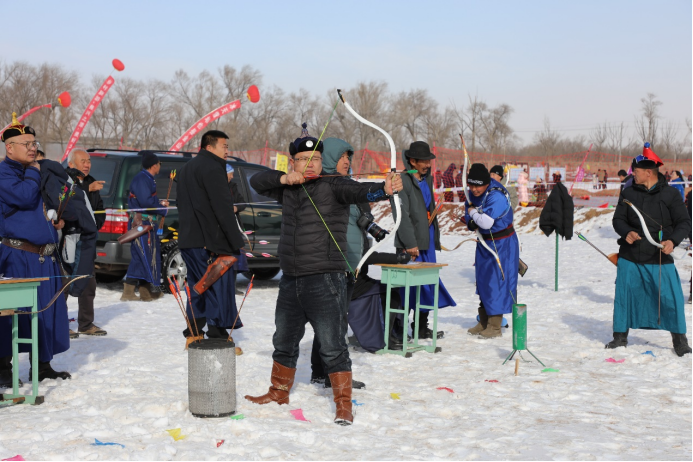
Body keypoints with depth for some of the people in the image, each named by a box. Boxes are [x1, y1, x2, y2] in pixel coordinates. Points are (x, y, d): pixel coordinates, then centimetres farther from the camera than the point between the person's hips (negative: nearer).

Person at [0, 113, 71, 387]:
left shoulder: (41, 172, 20)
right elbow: (24, 196, -24)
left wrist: (60, 219, 13)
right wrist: (33, 172, -8)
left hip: (45, 256, 8)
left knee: (49, 310, 10)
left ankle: (42, 365, 20)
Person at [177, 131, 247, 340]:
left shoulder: (187, 169, 20)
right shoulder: (212, 168, -12)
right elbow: (223, 208, -18)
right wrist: (236, 241, -17)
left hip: (188, 239, 9)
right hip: (210, 242, -9)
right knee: (219, 285, -5)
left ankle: (194, 329, 19)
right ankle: (217, 331, -7)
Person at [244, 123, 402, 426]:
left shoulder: (333, 187, -7)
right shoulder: (288, 189, 11)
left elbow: (359, 191, -24)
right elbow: (257, 182, 13)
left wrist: (384, 189, -46)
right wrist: (284, 178, -5)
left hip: (325, 281, -7)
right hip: (290, 280, 7)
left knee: (333, 348, -7)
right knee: (284, 342, 21)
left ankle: (344, 404, 2)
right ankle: (279, 393, 39)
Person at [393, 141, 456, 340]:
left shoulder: (427, 180, 15)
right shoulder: (403, 181, -10)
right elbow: (402, 214, -17)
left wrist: (435, 238, 19)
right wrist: (410, 243, -21)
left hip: (427, 242, 8)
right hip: (410, 245, -8)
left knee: (428, 284, 12)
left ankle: (422, 328, 23)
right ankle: (398, 329, 2)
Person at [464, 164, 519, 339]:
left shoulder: (496, 196, -26)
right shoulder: (473, 193, 0)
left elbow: (487, 221, -34)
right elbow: (469, 214, 12)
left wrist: (473, 213, -16)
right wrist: (471, 221, -11)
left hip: (502, 245, -9)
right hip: (485, 242, 9)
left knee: (496, 282, -7)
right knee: (483, 281, 14)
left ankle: (495, 326, 1)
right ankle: (483, 322, 25)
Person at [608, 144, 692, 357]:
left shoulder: (670, 194, -4)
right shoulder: (629, 193, 4)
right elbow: (618, 219, 7)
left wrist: (673, 240, -22)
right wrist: (626, 232, -15)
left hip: (660, 259, -3)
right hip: (629, 258, 3)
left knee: (671, 298, -5)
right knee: (624, 296, 6)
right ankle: (620, 336, 21)